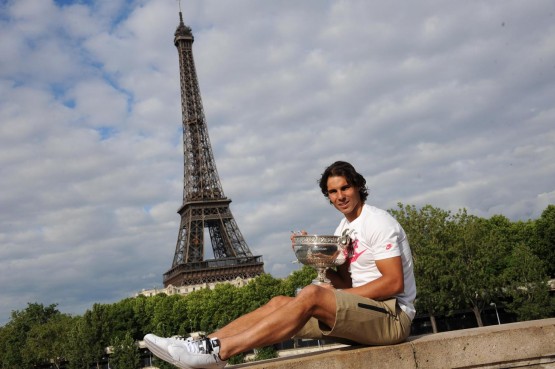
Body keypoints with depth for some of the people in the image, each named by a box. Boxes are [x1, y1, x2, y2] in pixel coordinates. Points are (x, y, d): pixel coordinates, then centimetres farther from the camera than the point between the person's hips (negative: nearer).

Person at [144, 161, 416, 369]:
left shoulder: (378, 222, -8)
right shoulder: (343, 230, 16)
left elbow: (394, 283, -16)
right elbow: (348, 284, 10)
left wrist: (334, 296, -16)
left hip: (393, 316, -8)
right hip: (360, 314, 8)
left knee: (312, 295, -32)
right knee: (279, 303, -7)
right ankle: (205, 343, -19)